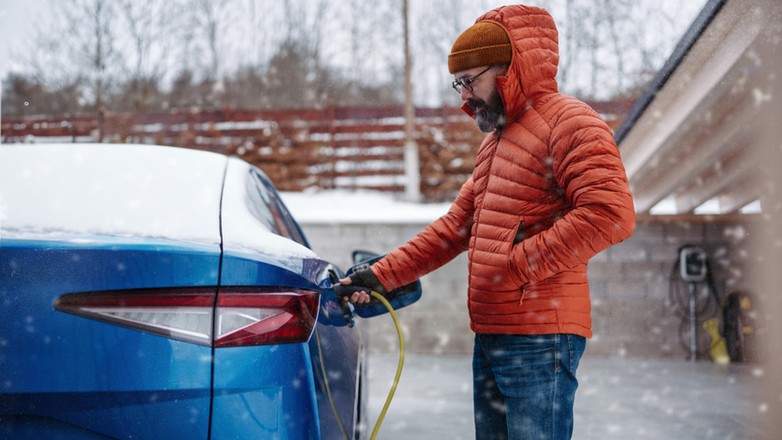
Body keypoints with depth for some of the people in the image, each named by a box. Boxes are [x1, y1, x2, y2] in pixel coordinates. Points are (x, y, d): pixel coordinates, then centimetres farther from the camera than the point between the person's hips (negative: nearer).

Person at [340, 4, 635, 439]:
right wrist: (382, 276, 15)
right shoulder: (495, 139, 22)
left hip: (540, 340, -9)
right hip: (489, 336, 9)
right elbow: (455, 225, 23)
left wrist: (520, 264, -18)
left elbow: (611, 213, -22)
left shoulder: (569, 122, -9)